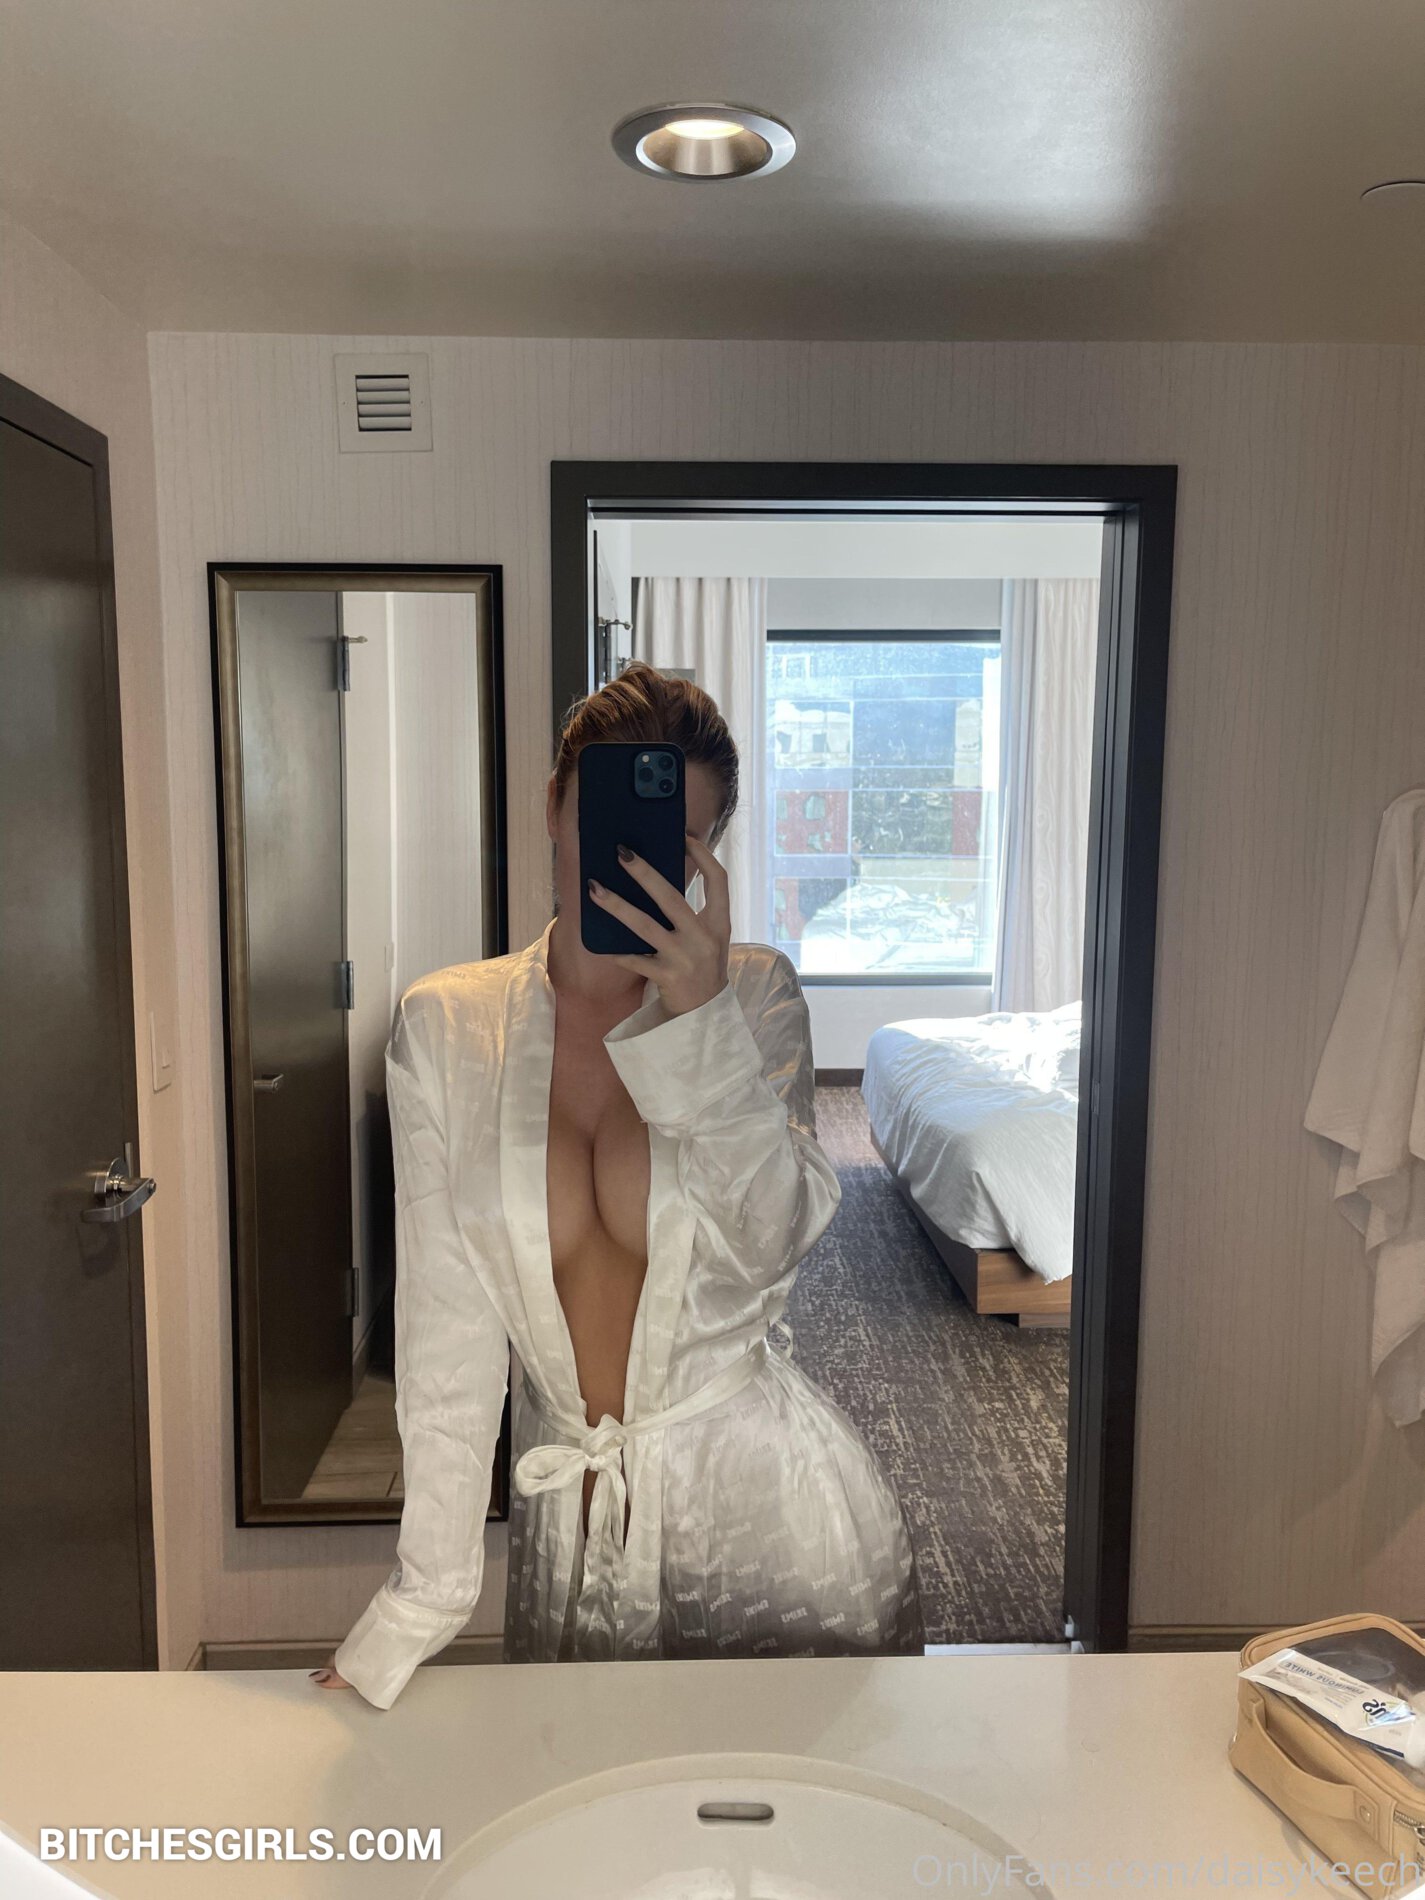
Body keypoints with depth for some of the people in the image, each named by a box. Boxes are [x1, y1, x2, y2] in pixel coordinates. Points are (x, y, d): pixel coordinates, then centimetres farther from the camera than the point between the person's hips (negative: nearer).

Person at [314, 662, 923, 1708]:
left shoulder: (758, 994, -8)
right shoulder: (445, 1027, -7)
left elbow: (771, 1241, -20)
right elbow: (447, 1330, -6)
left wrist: (701, 1018, -31)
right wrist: (424, 1597, -5)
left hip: (772, 1506, -1)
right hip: (570, 1523, 1)